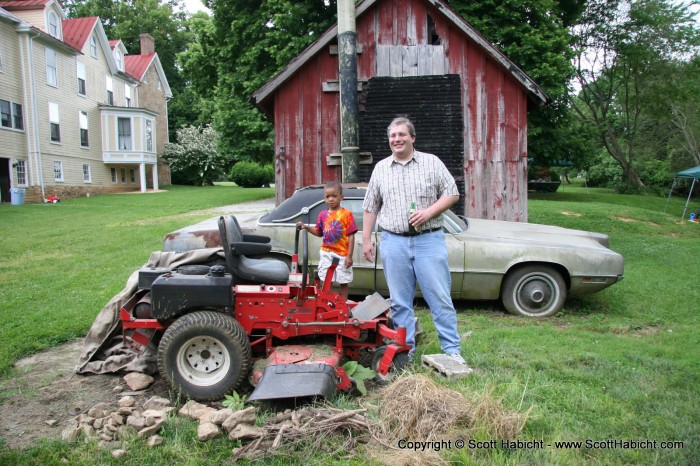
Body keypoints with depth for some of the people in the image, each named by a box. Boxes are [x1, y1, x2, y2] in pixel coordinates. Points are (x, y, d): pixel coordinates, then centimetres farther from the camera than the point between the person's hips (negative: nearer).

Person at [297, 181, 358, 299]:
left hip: (342, 254, -4)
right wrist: (306, 227, 0)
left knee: (343, 282, 7)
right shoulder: (323, 214, 6)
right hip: (326, 253, 4)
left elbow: (351, 236, -8)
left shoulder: (347, 214, -7)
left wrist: (349, 256, -12)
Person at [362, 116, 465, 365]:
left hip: (429, 240, -2)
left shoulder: (431, 162, 4)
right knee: (400, 301, 7)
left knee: (440, 298, -1)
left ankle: (452, 350, 8)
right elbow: (370, 208, 13)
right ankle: (405, 350, 19)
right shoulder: (380, 169, 11)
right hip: (393, 242, 3)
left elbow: (452, 194, 2)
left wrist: (428, 212, -13)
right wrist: (366, 239, 8)